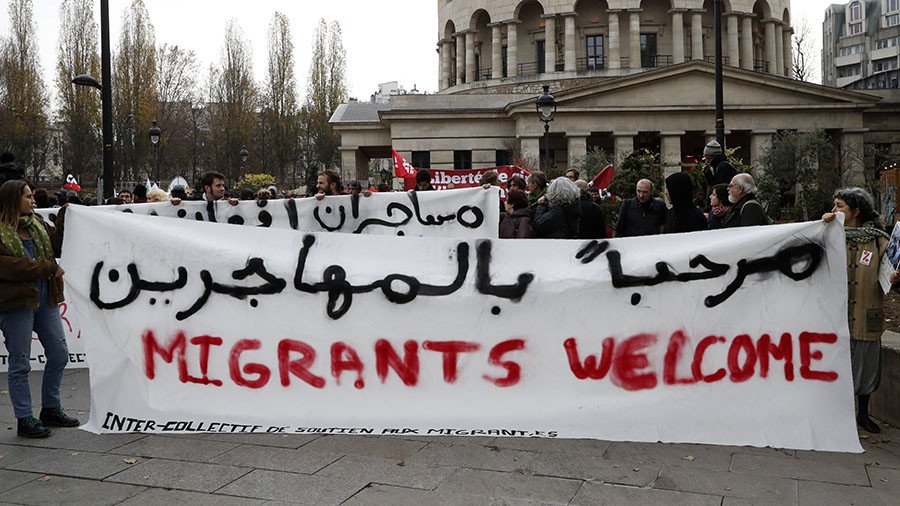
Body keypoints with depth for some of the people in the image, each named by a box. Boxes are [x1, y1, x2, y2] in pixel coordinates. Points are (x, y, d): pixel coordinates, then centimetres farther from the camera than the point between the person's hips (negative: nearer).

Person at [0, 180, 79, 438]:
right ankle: (24, 419, 12)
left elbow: (57, 244, 15)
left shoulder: (37, 224, 14)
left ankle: (50, 409, 27)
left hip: (45, 299, 8)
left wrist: (65, 215, 7)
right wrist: (49, 268, -17)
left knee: (59, 354, 11)